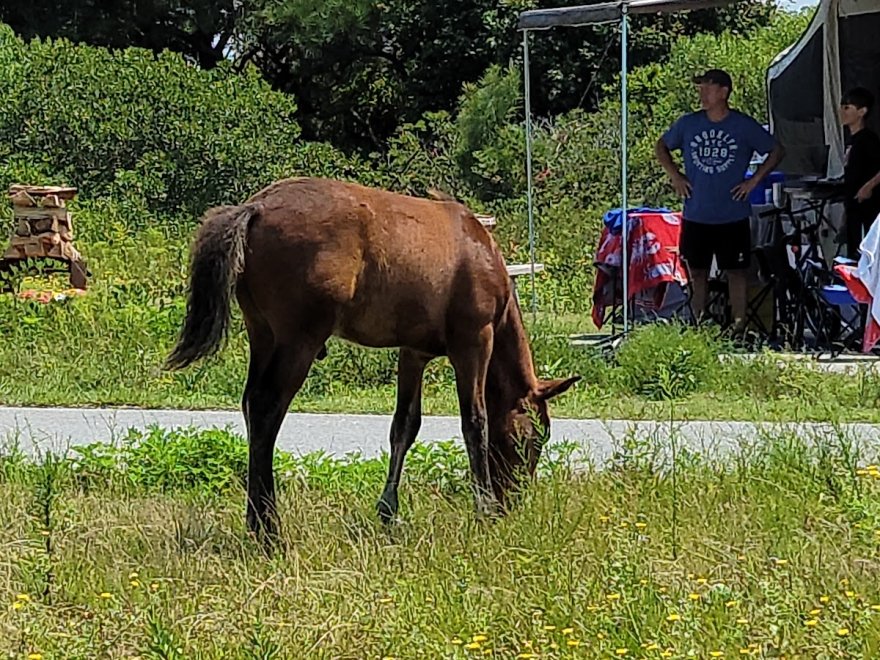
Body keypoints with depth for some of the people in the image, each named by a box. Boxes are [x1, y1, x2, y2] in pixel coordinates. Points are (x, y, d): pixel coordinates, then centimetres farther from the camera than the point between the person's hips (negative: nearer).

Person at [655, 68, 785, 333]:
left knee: (736, 272, 1)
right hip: (695, 217, 3)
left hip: (733, 218, -3)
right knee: (697, 273, 8)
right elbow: (661, 147, 19)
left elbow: (777, 151, 7)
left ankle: (739, 328, 5)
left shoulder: (744, 126, -3)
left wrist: (754, 180, -1)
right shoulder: (688, 123, 3)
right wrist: (674, 175, 6)